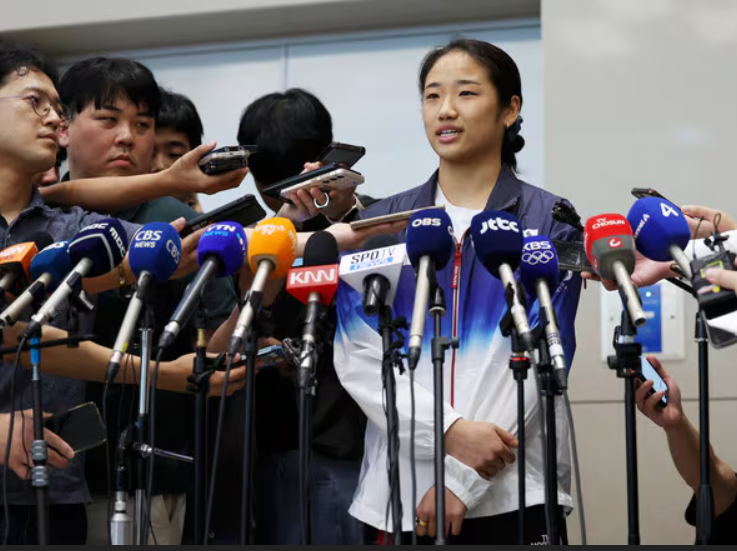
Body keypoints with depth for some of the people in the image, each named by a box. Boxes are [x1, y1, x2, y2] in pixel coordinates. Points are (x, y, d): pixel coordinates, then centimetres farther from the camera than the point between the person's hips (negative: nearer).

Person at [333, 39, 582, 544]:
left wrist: (465, 479, -12)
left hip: (513, 494, -2)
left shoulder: (550, 223, 3)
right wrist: (450, 432, -15)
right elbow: (358, 356, 0)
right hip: (399, 490, 2)